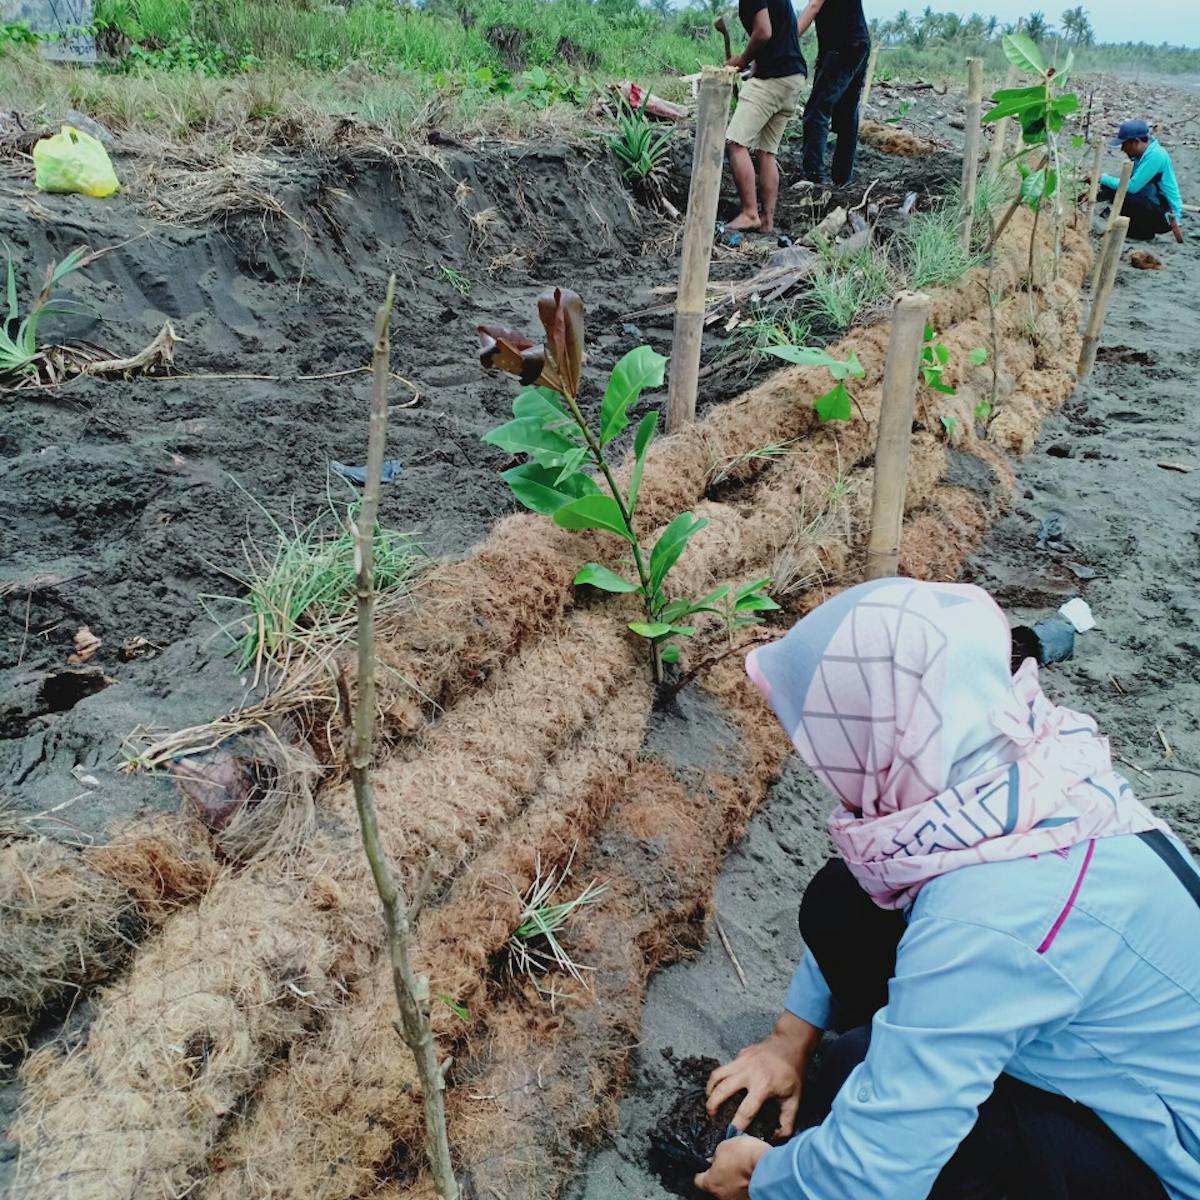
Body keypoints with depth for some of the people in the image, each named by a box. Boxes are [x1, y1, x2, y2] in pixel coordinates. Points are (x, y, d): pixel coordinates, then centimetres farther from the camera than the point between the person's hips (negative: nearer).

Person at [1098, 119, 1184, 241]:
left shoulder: (1155, 155, -21)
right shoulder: (1142, 153, 7)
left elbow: (1132, 186, -26)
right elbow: (1133, 183, 11)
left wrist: (1103, 178, -16)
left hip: (1166, 216, -9)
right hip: (1153, 208, 9)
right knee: (1111, 189, 3)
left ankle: (1144, 233, -6)